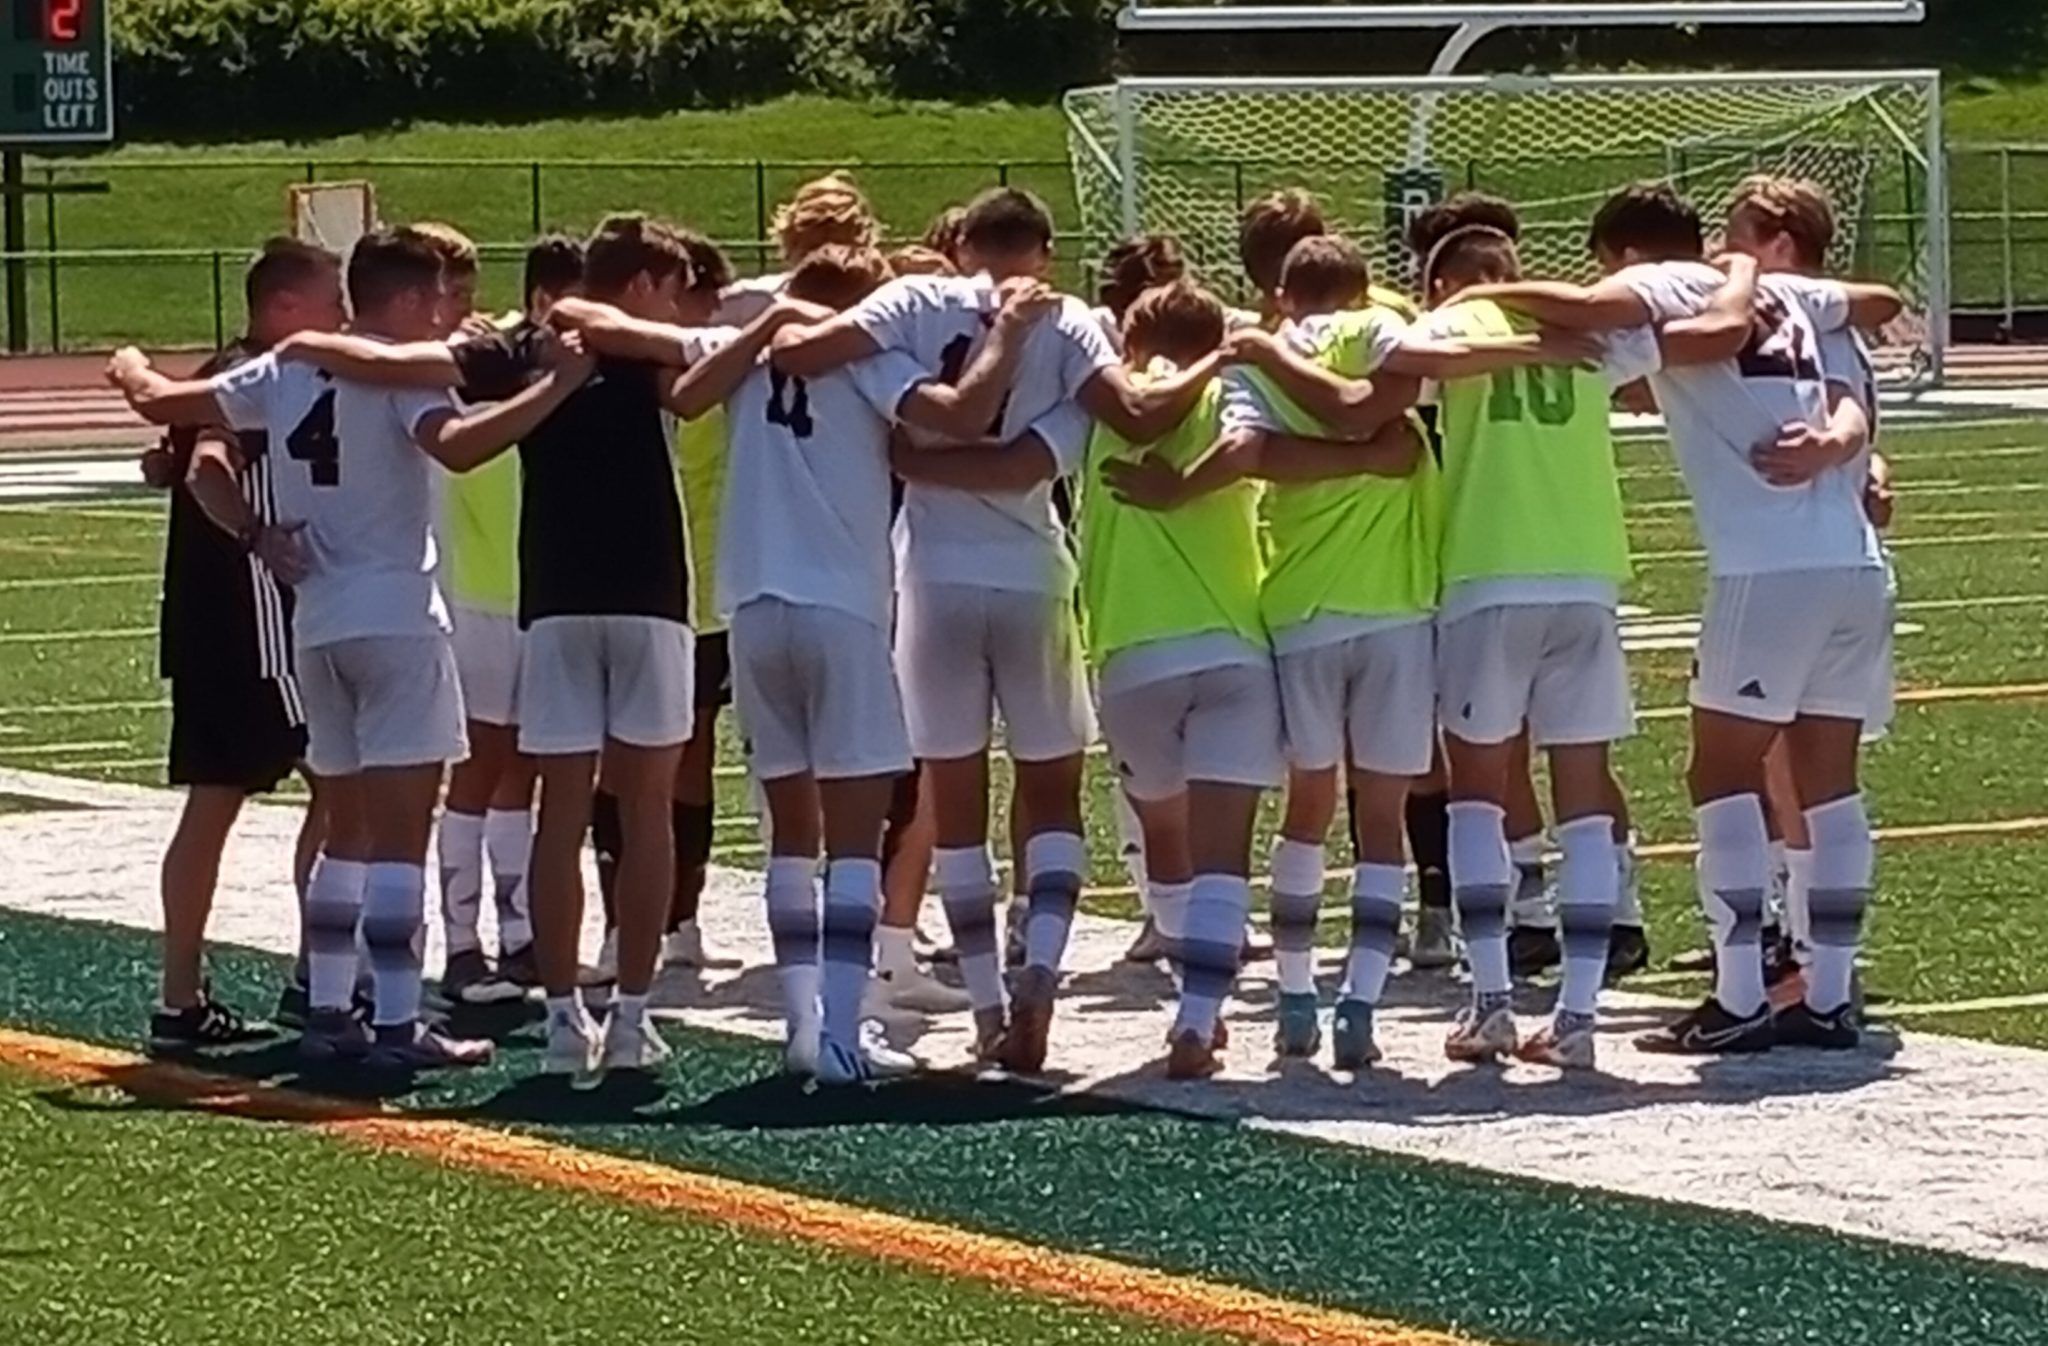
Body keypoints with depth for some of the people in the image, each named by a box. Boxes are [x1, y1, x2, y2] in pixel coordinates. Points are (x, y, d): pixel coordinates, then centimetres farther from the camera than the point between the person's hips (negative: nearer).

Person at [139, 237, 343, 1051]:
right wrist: (257, 537, -46)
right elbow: (209, 471, -32)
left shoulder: (225, 376, 14)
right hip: (251, 621, -10)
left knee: (213, 801, 10)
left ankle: (183, 1000, 10)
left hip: (202, 624, 10)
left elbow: (172, 464, 23)